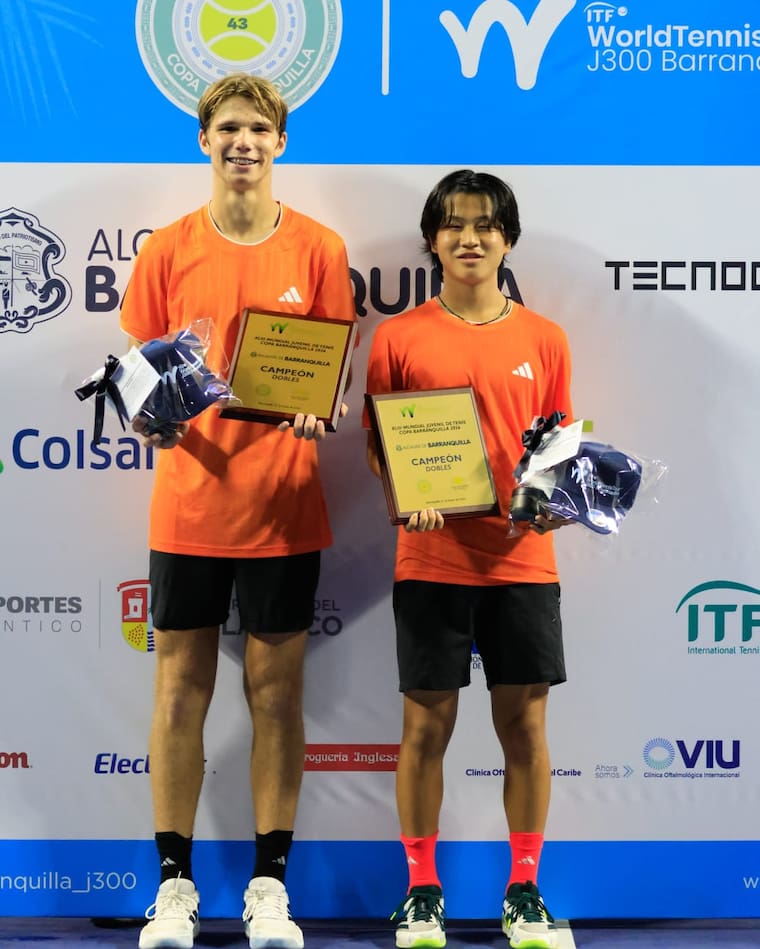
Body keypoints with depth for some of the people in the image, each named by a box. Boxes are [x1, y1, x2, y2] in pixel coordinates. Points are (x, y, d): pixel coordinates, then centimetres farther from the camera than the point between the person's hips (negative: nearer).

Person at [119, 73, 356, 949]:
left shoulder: (318, 250, 2)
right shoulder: (166, 251, 3)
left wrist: (320, 412, -16)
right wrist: (151, 416, -15)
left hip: (284, 508, 0)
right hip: (189, 505, 1)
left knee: (276, 691, 7)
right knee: (179, 689, 6)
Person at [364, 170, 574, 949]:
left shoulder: (544, 339, 6)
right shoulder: (399, 337, 2)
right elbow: (376, 444, 5)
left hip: (522, 559, 1)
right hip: (431, 558, -1)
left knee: (525, 722, 5)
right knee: (427, 723, 5)